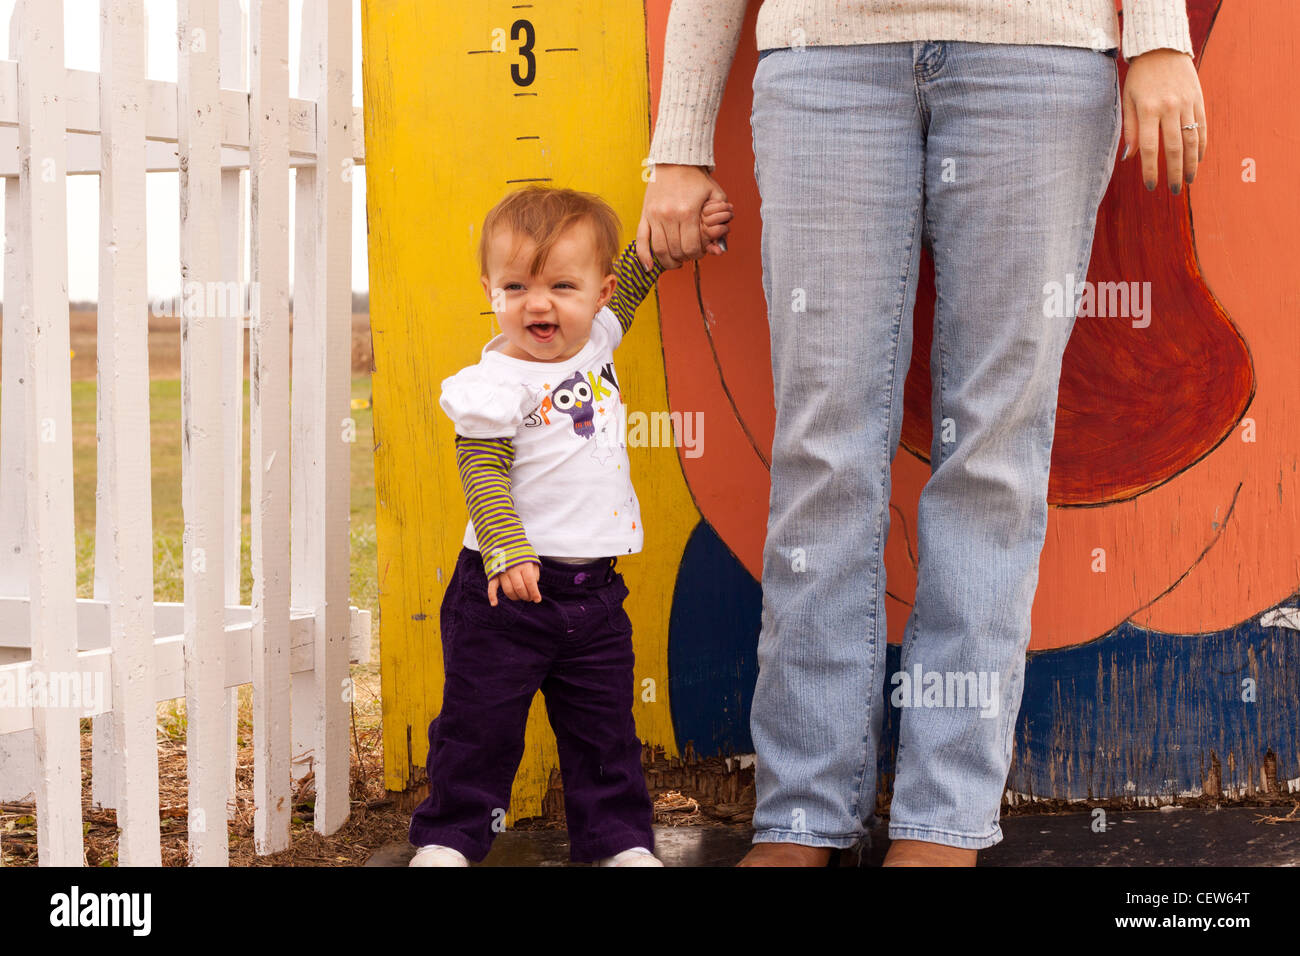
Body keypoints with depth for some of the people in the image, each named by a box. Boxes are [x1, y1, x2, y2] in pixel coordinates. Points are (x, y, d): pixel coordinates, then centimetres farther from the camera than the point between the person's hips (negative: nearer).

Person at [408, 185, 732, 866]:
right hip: (509, 588, -5)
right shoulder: (497, 385, -16)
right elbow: (483, 473, -20)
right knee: (481, 721, 4)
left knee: (604, 727, 14)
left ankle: (620, 838, 25)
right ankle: (449, 835, 18)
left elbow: (628, 284, 24)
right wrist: (506, 551, -32)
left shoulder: (594, 341, 4)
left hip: (594, 590, 6)